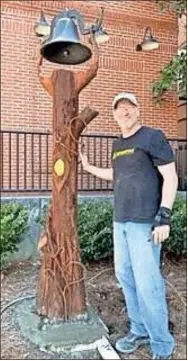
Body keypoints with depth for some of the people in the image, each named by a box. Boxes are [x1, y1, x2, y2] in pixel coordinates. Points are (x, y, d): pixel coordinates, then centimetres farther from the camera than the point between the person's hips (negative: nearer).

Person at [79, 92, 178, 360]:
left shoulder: (153, 137, -6)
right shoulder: (117, 144, 15)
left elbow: (170, 177, -11)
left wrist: (164, 216, -18)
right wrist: (88, 167, 25)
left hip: (145, 222, -7)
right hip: (120, 221, 8)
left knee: (147, 283, -6)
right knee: (125, 277, 12)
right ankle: (139, 331, 29)